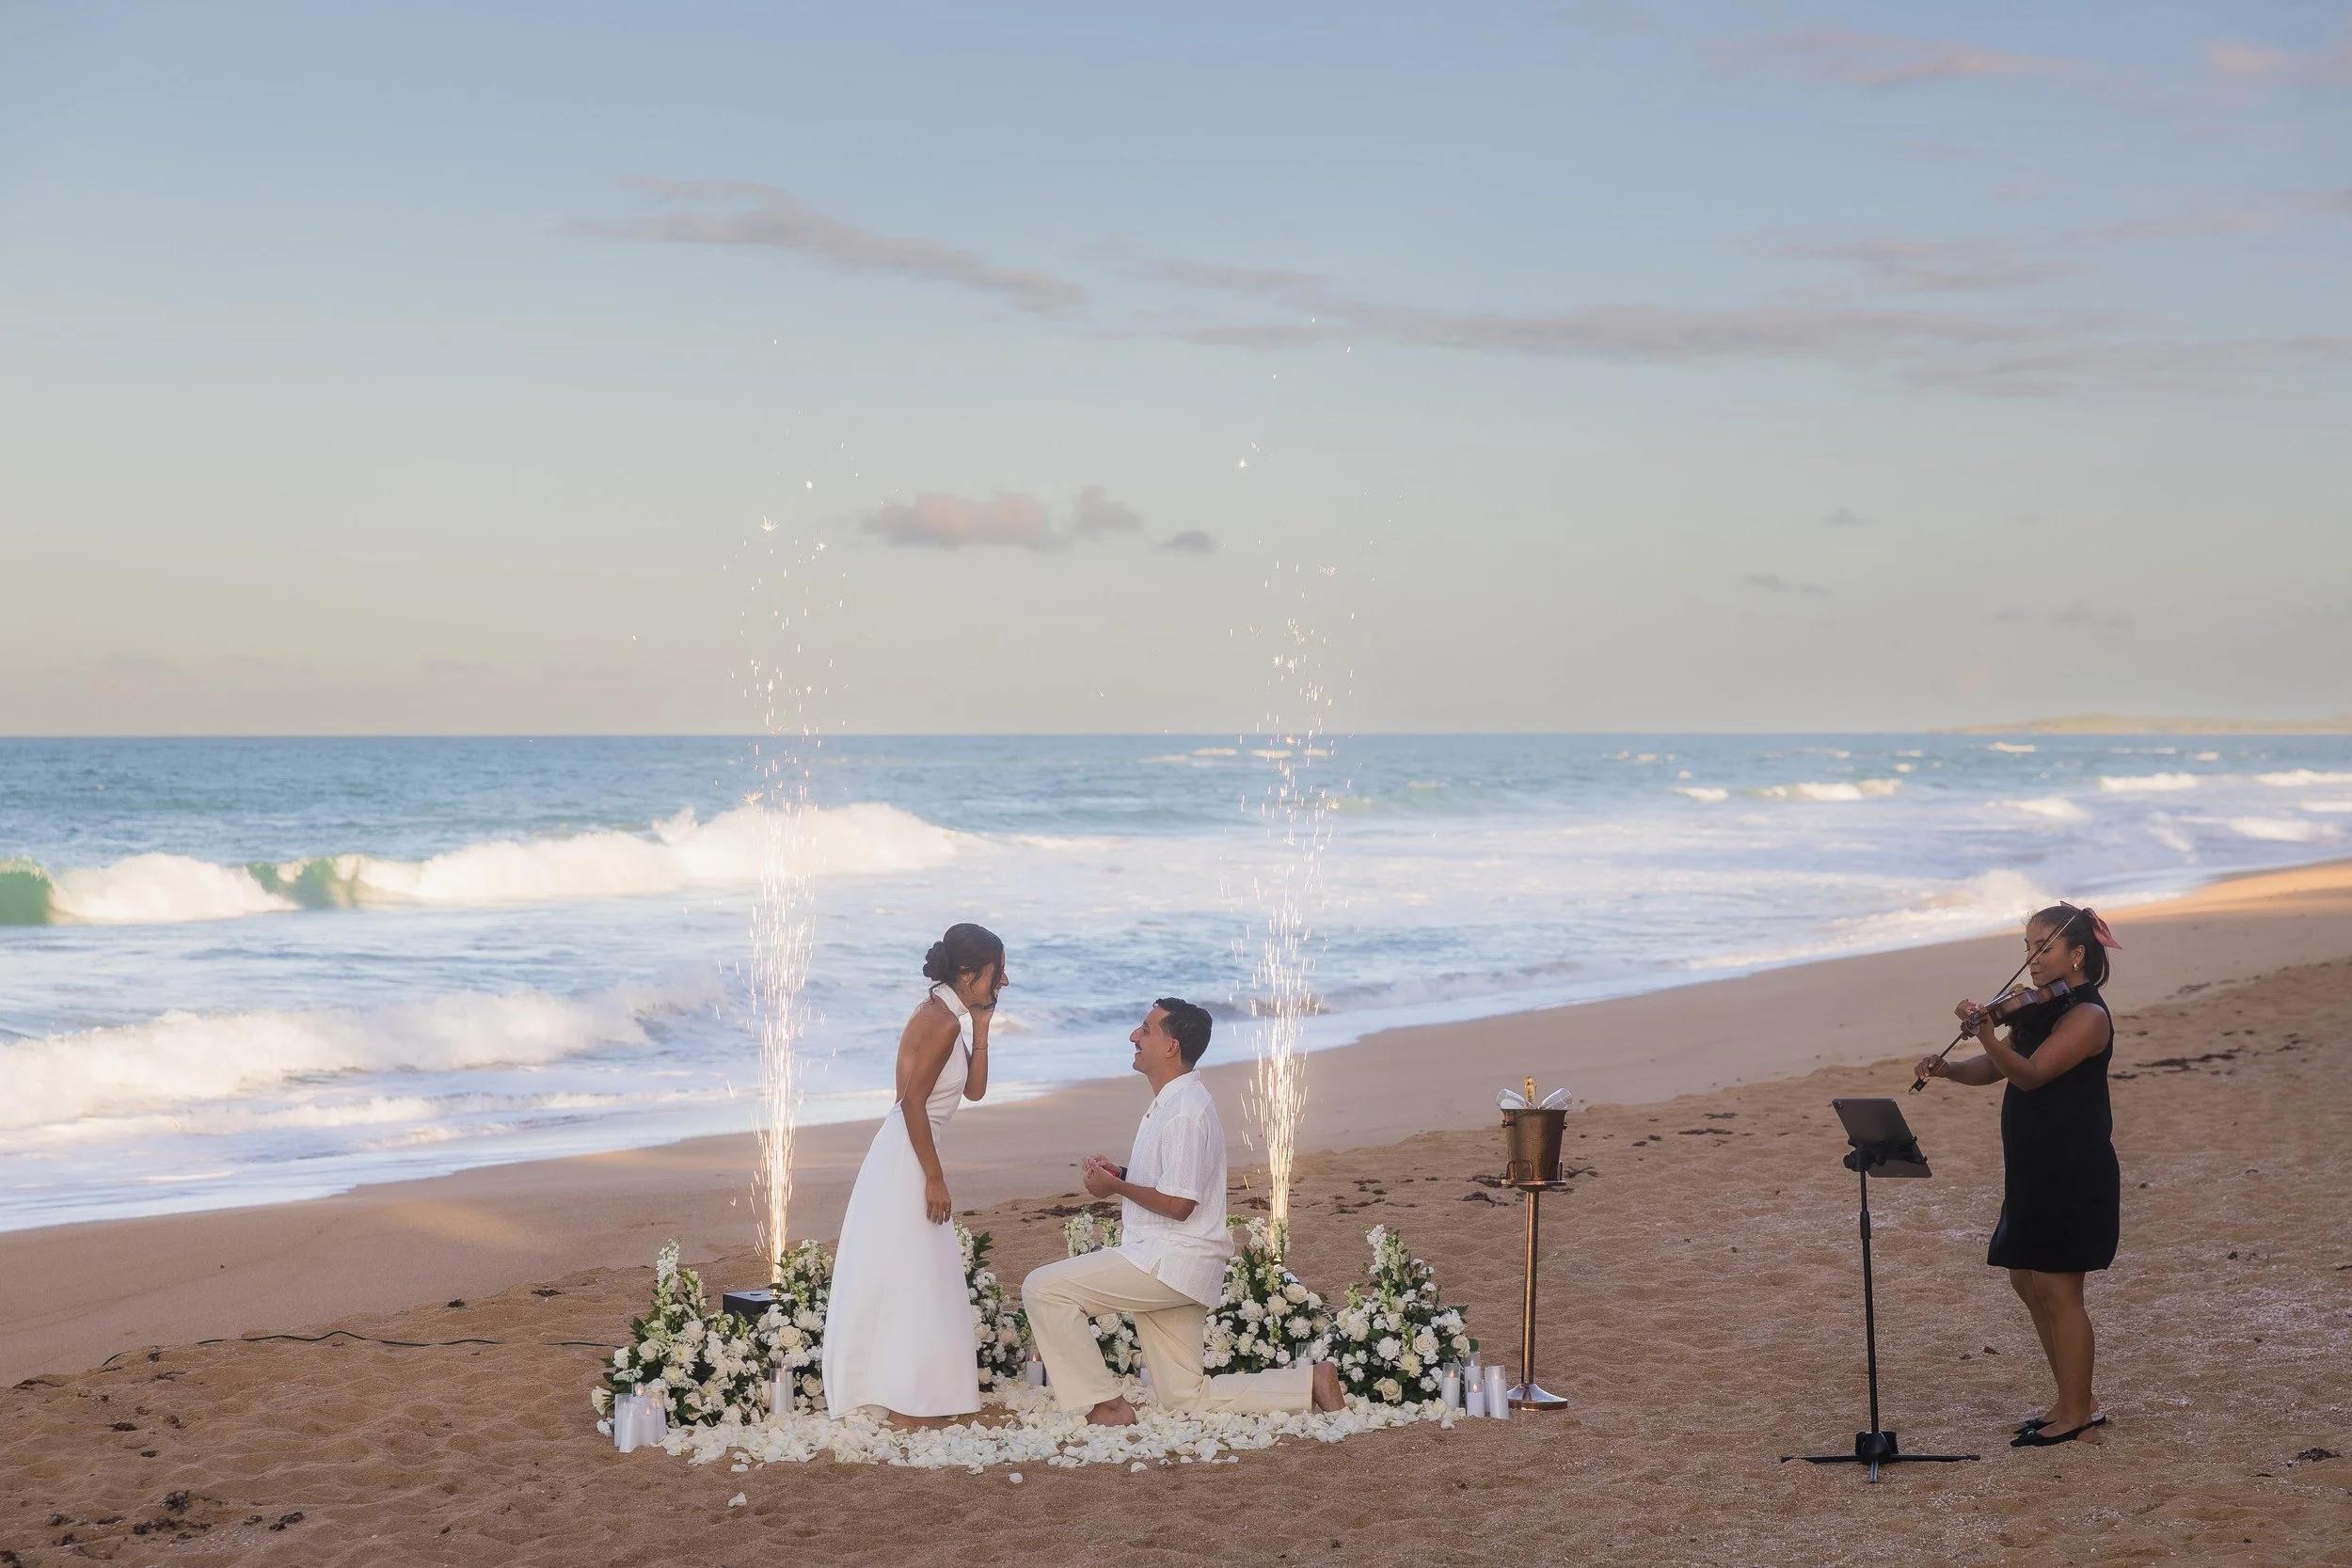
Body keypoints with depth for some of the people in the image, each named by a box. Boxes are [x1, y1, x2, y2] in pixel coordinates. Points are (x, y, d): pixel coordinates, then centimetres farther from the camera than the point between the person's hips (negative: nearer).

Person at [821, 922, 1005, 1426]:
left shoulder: (945, 1015, 11)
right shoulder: (942, 1021, -18)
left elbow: (973, 1090, 16)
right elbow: (914, 1103, -22)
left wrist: (981, 1028, 6)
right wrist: (934, 1178, -19)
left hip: (909, 1158, 10)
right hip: (905, 1162, -10)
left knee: (920, 1278, 16)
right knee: (908, 1277, -4)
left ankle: (911, 1393, 24)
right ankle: (906, 1403, 2)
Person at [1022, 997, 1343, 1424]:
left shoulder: (1185, 1112, -18)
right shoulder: (1171, 1102, 15)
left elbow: (1178, 1204, -22)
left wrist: (1115, 1186, -11)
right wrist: (1119, 1174, 8)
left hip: (1168, 1263, -10)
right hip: (1169, 1265, 10)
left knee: (1042, 1289, -13)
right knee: (1187, 1398, 11)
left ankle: (1105, 1405, -9)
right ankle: (1310, 1382, 12)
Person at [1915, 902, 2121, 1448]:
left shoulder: (2086, 1016, -16)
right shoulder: (2039, 1012, 13)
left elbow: (2029, 1073, -27)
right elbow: (1995, 1069, 13)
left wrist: (1986, 1035, -42)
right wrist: (1950, 1069, -6)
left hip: (2074, 1176, -10)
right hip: (2032, 1171, 10)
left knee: (2057, 1289, -4)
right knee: (2028, 1282, 14)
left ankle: (2077, 1416, 6)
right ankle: (2076, 1400, 24)